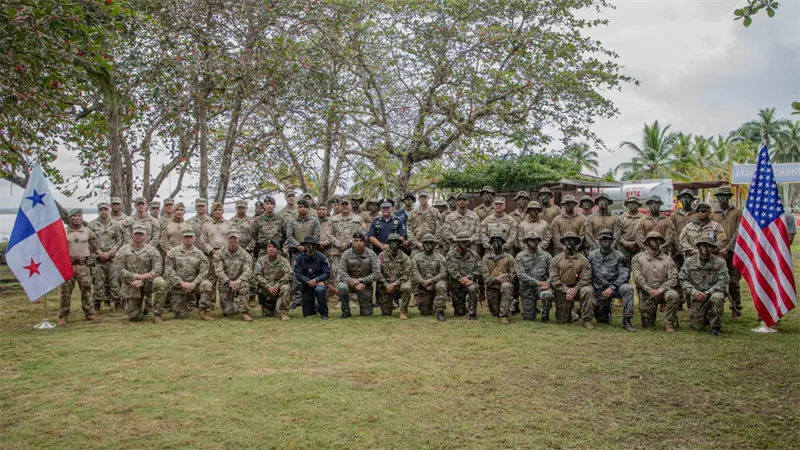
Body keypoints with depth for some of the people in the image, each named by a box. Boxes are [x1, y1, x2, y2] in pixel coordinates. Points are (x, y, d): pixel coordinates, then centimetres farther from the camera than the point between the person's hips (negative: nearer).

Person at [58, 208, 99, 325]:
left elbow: (95, 247, 17)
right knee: (65, 291, 0)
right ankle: (63, 316, 7)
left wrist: (91, 259, 9)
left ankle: (89, 313, 12)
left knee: (86, 289, 4)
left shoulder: (88, 232, 6)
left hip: (84, 265, 1)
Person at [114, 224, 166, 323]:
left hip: (147, 283, -1)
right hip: (131, 287, 1)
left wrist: (141, 281, -22)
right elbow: (119, 270, -9)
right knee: (134, 317, -1)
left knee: (160, 283, -35)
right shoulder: (123, 251, -1)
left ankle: (157, 314, -20)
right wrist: (139, 276, -20)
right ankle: (144, 304, 36)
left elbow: (157, 269, -11)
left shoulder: (152, 250, -1)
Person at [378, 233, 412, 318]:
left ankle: (403, 312, -19)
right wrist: (386, 285, -16)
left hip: (399, 284, -1)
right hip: (386, 286, 1)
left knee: (406, 287, -37)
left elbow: (406, 275, -11)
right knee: (386, 313, -4)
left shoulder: (405, 258, -5)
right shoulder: (382, 256, -2)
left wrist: (394, 284, -20)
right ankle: (391, 304, 34)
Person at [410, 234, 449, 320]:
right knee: (425, 312, 2)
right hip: (423, 287, 2)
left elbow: (443, 273, -11)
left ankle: (440, 311, -26)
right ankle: (433, 303, 38)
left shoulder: (440, 257, -2)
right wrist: (424, 283, -19)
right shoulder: (417, 258, 4)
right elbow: (415, 274, -4)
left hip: (436, 282, -2)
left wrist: (430, 281, -22)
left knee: (441, 286, -39)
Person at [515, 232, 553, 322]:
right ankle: (534, 307, 38)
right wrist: (538, 282, -20)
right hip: (527, 288, 0)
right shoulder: (520, 256, -2)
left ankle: (545, 317, -8)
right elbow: (521, 274, -13)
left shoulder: (546, 255, 3)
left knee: (548, 295, -36)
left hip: (542, 286, 0)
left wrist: (547, 283, -20)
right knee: (528, 318, 1)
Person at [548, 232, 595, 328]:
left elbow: (586, 279, -8)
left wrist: (575, 289, -24)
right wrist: (567, 290, -20)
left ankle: (587, 320, -18)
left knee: (587, 291, -34)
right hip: (562, 291, 0)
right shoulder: (556, 260, -2)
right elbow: (554, 279, -8)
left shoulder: (583, 260, -2)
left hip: (576, 288, 0)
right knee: (563, 320, 1)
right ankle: (575, 309, 36)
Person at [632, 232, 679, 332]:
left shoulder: (667, 259, 3)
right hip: (646, 294, 0)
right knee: (646, 324, 1)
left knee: (673, 295, -34)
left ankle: (669, 323, -17)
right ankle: (652, 312, 37)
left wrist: (659, 290, -18)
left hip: (662, 291, 0)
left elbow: (673, 279, -5)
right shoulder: (638, 258, 1)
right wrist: (650, 290, -17)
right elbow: (638, 278, -7)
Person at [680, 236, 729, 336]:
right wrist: (695, 292, -18)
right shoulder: (689, 261, 0)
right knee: (697, 327, -1)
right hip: (697, 297, 2)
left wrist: (707, 293, -21)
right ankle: (705, 316, 38)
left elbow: (723, 282, -10)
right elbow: (683, 280, -1)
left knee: (717, 297, -39)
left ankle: (716, 327, -18)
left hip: (713, 293, -2)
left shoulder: (720, 262, -5)